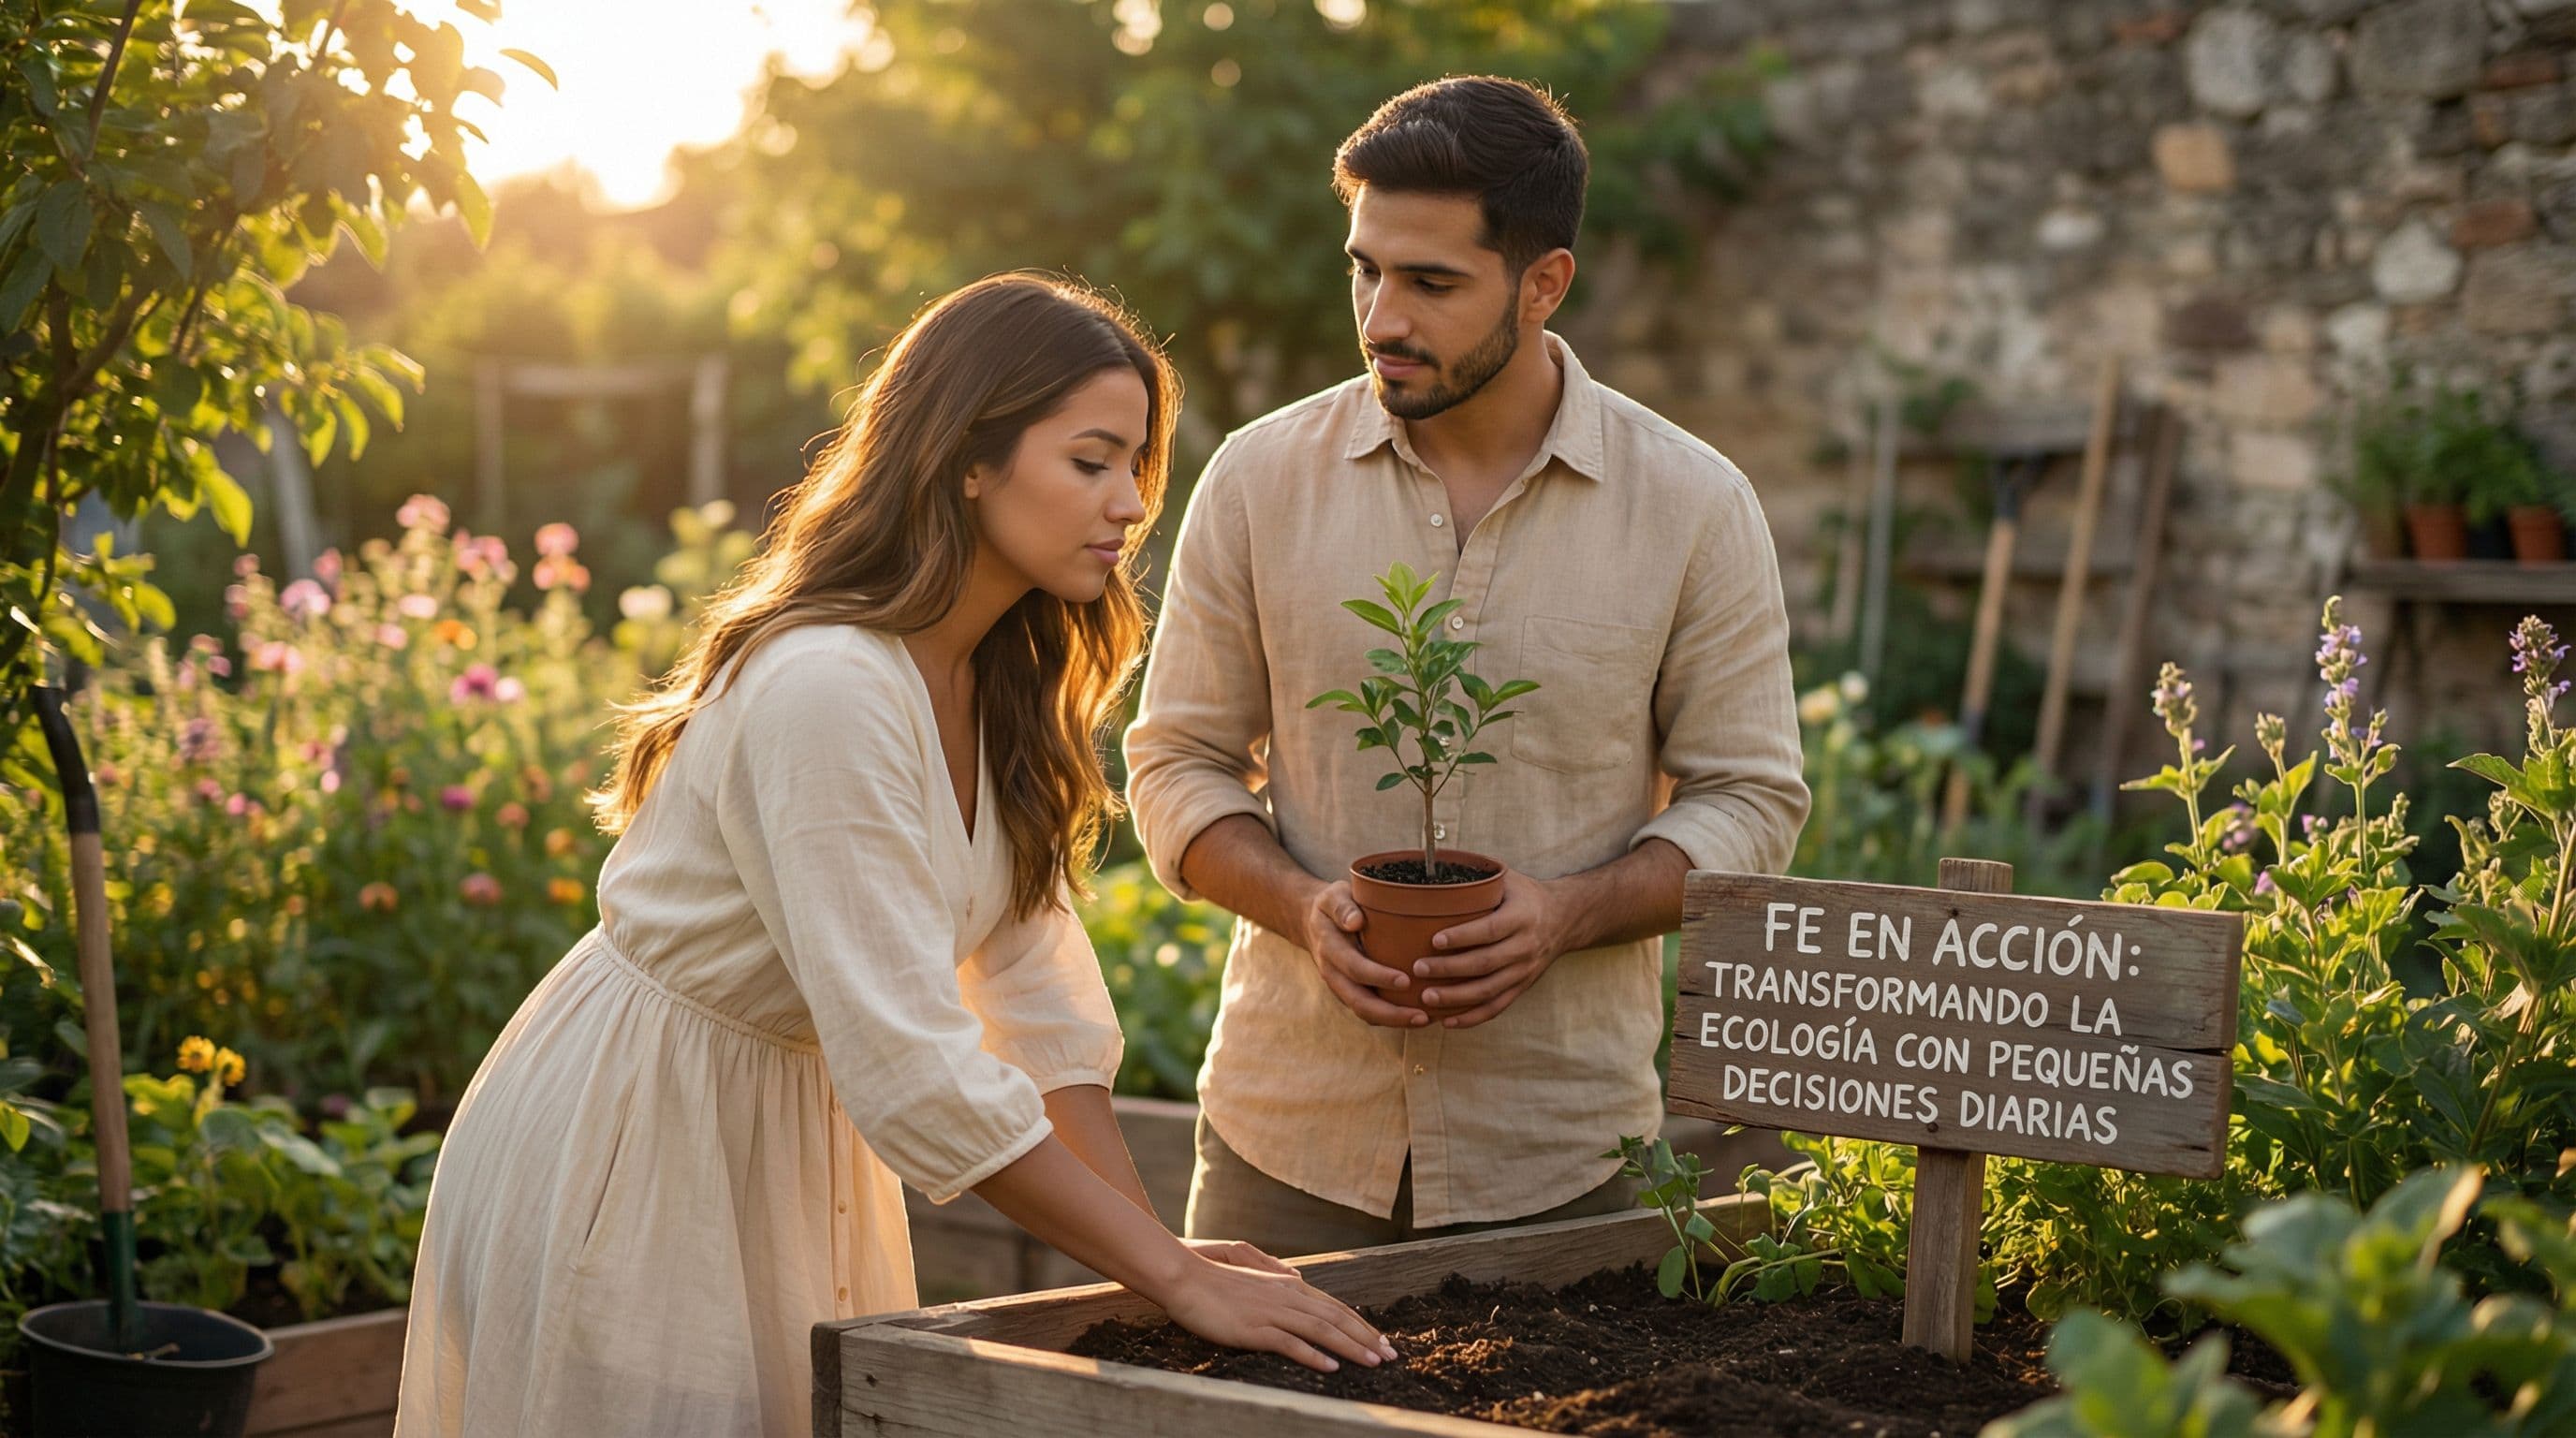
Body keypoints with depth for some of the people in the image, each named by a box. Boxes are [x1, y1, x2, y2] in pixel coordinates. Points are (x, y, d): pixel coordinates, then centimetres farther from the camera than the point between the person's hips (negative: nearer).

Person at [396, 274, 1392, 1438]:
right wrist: (1171, 1275, -28)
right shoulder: (828, 689, -29)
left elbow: (1032, 975, 1)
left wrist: (1154, 1239, -7)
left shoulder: (1004, 679, -1)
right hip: (628, 1155, -8)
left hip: (798, 1137, 8)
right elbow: (912, 1068, -32)